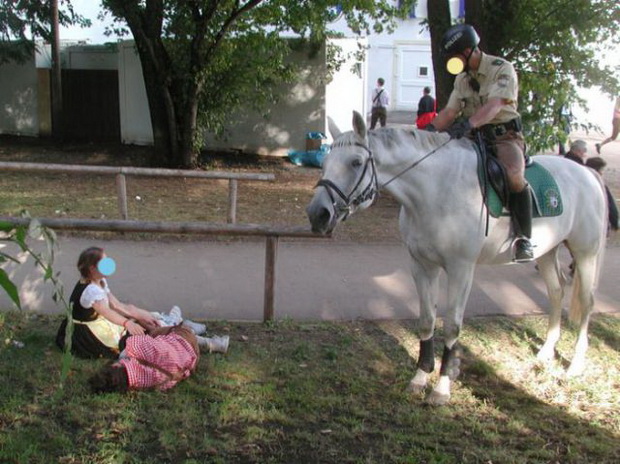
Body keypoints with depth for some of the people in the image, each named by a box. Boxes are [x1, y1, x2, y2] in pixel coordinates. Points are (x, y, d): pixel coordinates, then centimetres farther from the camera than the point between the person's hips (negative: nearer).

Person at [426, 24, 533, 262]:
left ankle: (523, 238, -21)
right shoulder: (462, 78, 12)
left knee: (514, 175, -34)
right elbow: (450, 111, 5)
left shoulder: (502, 69, -9)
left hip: (505, 136, -7)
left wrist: (468, 124, -41)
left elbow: (495, 105, -24)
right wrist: (428, 131, -13)